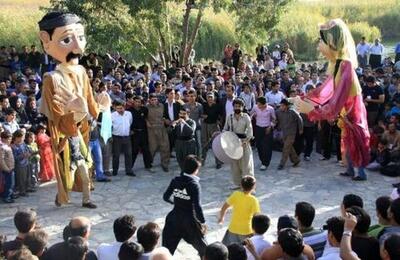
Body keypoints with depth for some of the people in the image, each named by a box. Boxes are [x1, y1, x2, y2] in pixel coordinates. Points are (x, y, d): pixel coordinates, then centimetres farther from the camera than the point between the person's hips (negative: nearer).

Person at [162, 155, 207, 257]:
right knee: (203, 248, 19)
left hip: (174, 219, 4)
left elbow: (166, 197, 6)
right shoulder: (194, 184, -16)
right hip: (189, 222, -4)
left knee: (167, 249, 10)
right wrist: (203, 222, -11)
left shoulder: (175, 180, -3)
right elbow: (197, 206, -21)